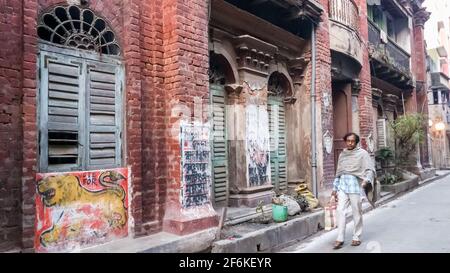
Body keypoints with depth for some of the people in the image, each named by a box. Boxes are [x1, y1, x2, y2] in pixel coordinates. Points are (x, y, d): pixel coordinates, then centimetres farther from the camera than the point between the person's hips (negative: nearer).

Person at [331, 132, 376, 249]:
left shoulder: (362, 153, 0)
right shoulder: (342, 154, 15)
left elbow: (370, 169, -8)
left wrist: (367, 180, -27)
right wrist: (335, 188, 16)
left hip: (355, 185, -4)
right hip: (343, 185, 4)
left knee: (357, 212, 4)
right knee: (340, 210, -3)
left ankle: (356, 237, 19)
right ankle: (340, 239, 1)